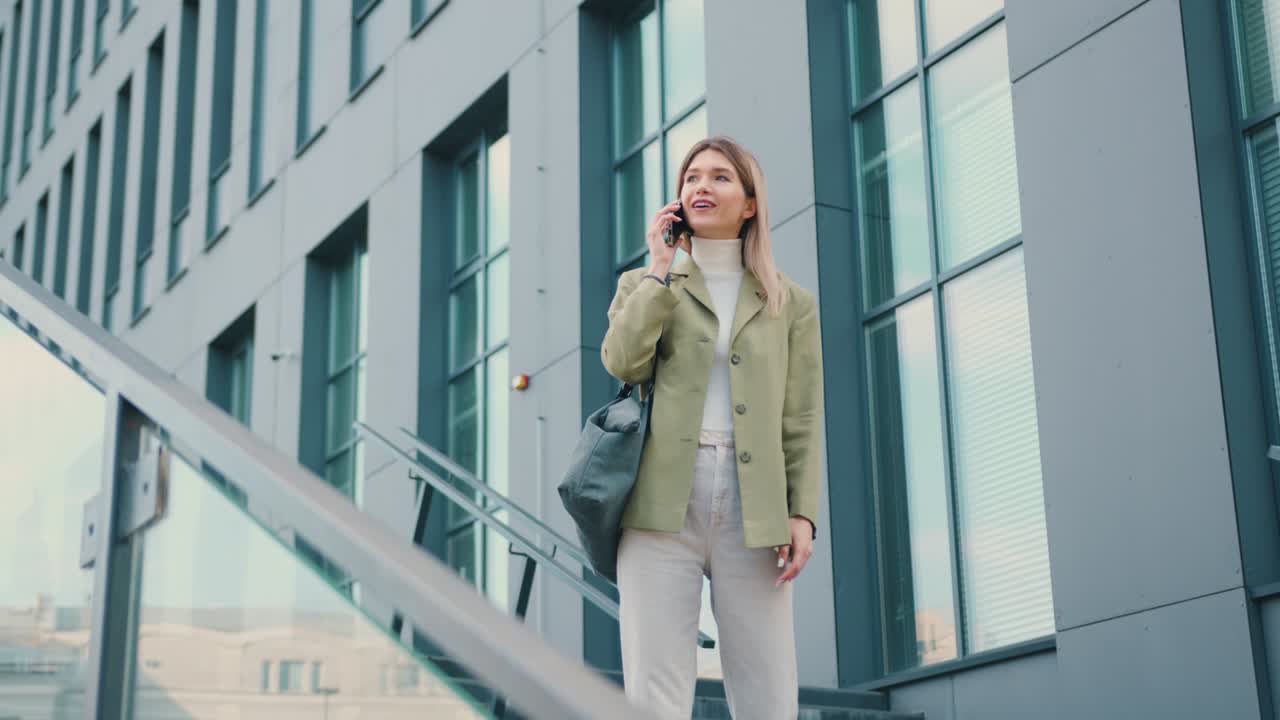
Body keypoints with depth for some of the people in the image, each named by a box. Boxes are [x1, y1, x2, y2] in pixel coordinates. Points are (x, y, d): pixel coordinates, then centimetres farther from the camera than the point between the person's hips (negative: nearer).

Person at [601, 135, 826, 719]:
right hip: (662, 502, 0)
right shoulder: (644, 285, 18)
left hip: (753, 508, 0)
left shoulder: (791, 303, 15)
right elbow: (622, 362, -3)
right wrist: (661, 268, 1)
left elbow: (803, 420, 9)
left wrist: (802, 513, -3)